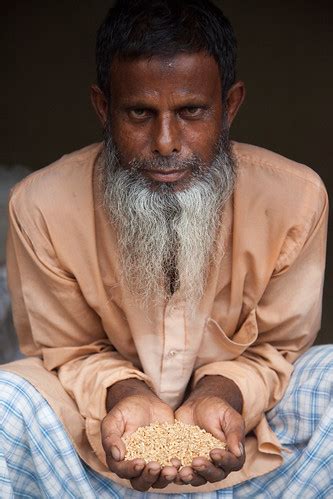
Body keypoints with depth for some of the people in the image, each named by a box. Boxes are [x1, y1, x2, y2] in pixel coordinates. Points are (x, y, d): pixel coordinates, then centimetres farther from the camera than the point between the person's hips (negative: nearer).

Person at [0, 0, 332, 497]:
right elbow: (67, 349, -3)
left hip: (245, 450, 0)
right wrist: (124, 395, -25)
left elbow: (276, 346, -3)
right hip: (105, 445, 0)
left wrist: (220, 395, -25)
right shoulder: (41, 207, -16)